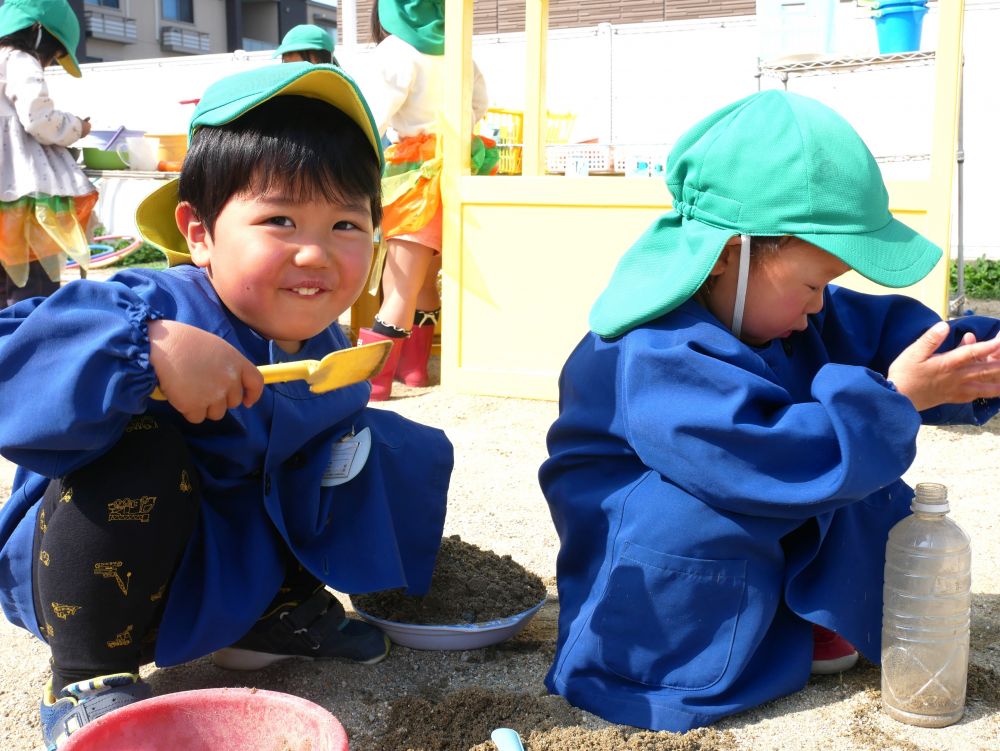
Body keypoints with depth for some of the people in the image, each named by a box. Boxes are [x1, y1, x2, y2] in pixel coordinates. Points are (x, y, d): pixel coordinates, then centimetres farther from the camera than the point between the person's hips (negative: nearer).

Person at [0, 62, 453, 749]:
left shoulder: (329, 355, -8)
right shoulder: (159, 307, -29)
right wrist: (151, 346, -52)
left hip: (237, 571, 6)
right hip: (92, 579, -5)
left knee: (413, 453, 4)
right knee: (139, 455, -38)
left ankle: (280, 612, 16)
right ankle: (90, 677, -15)